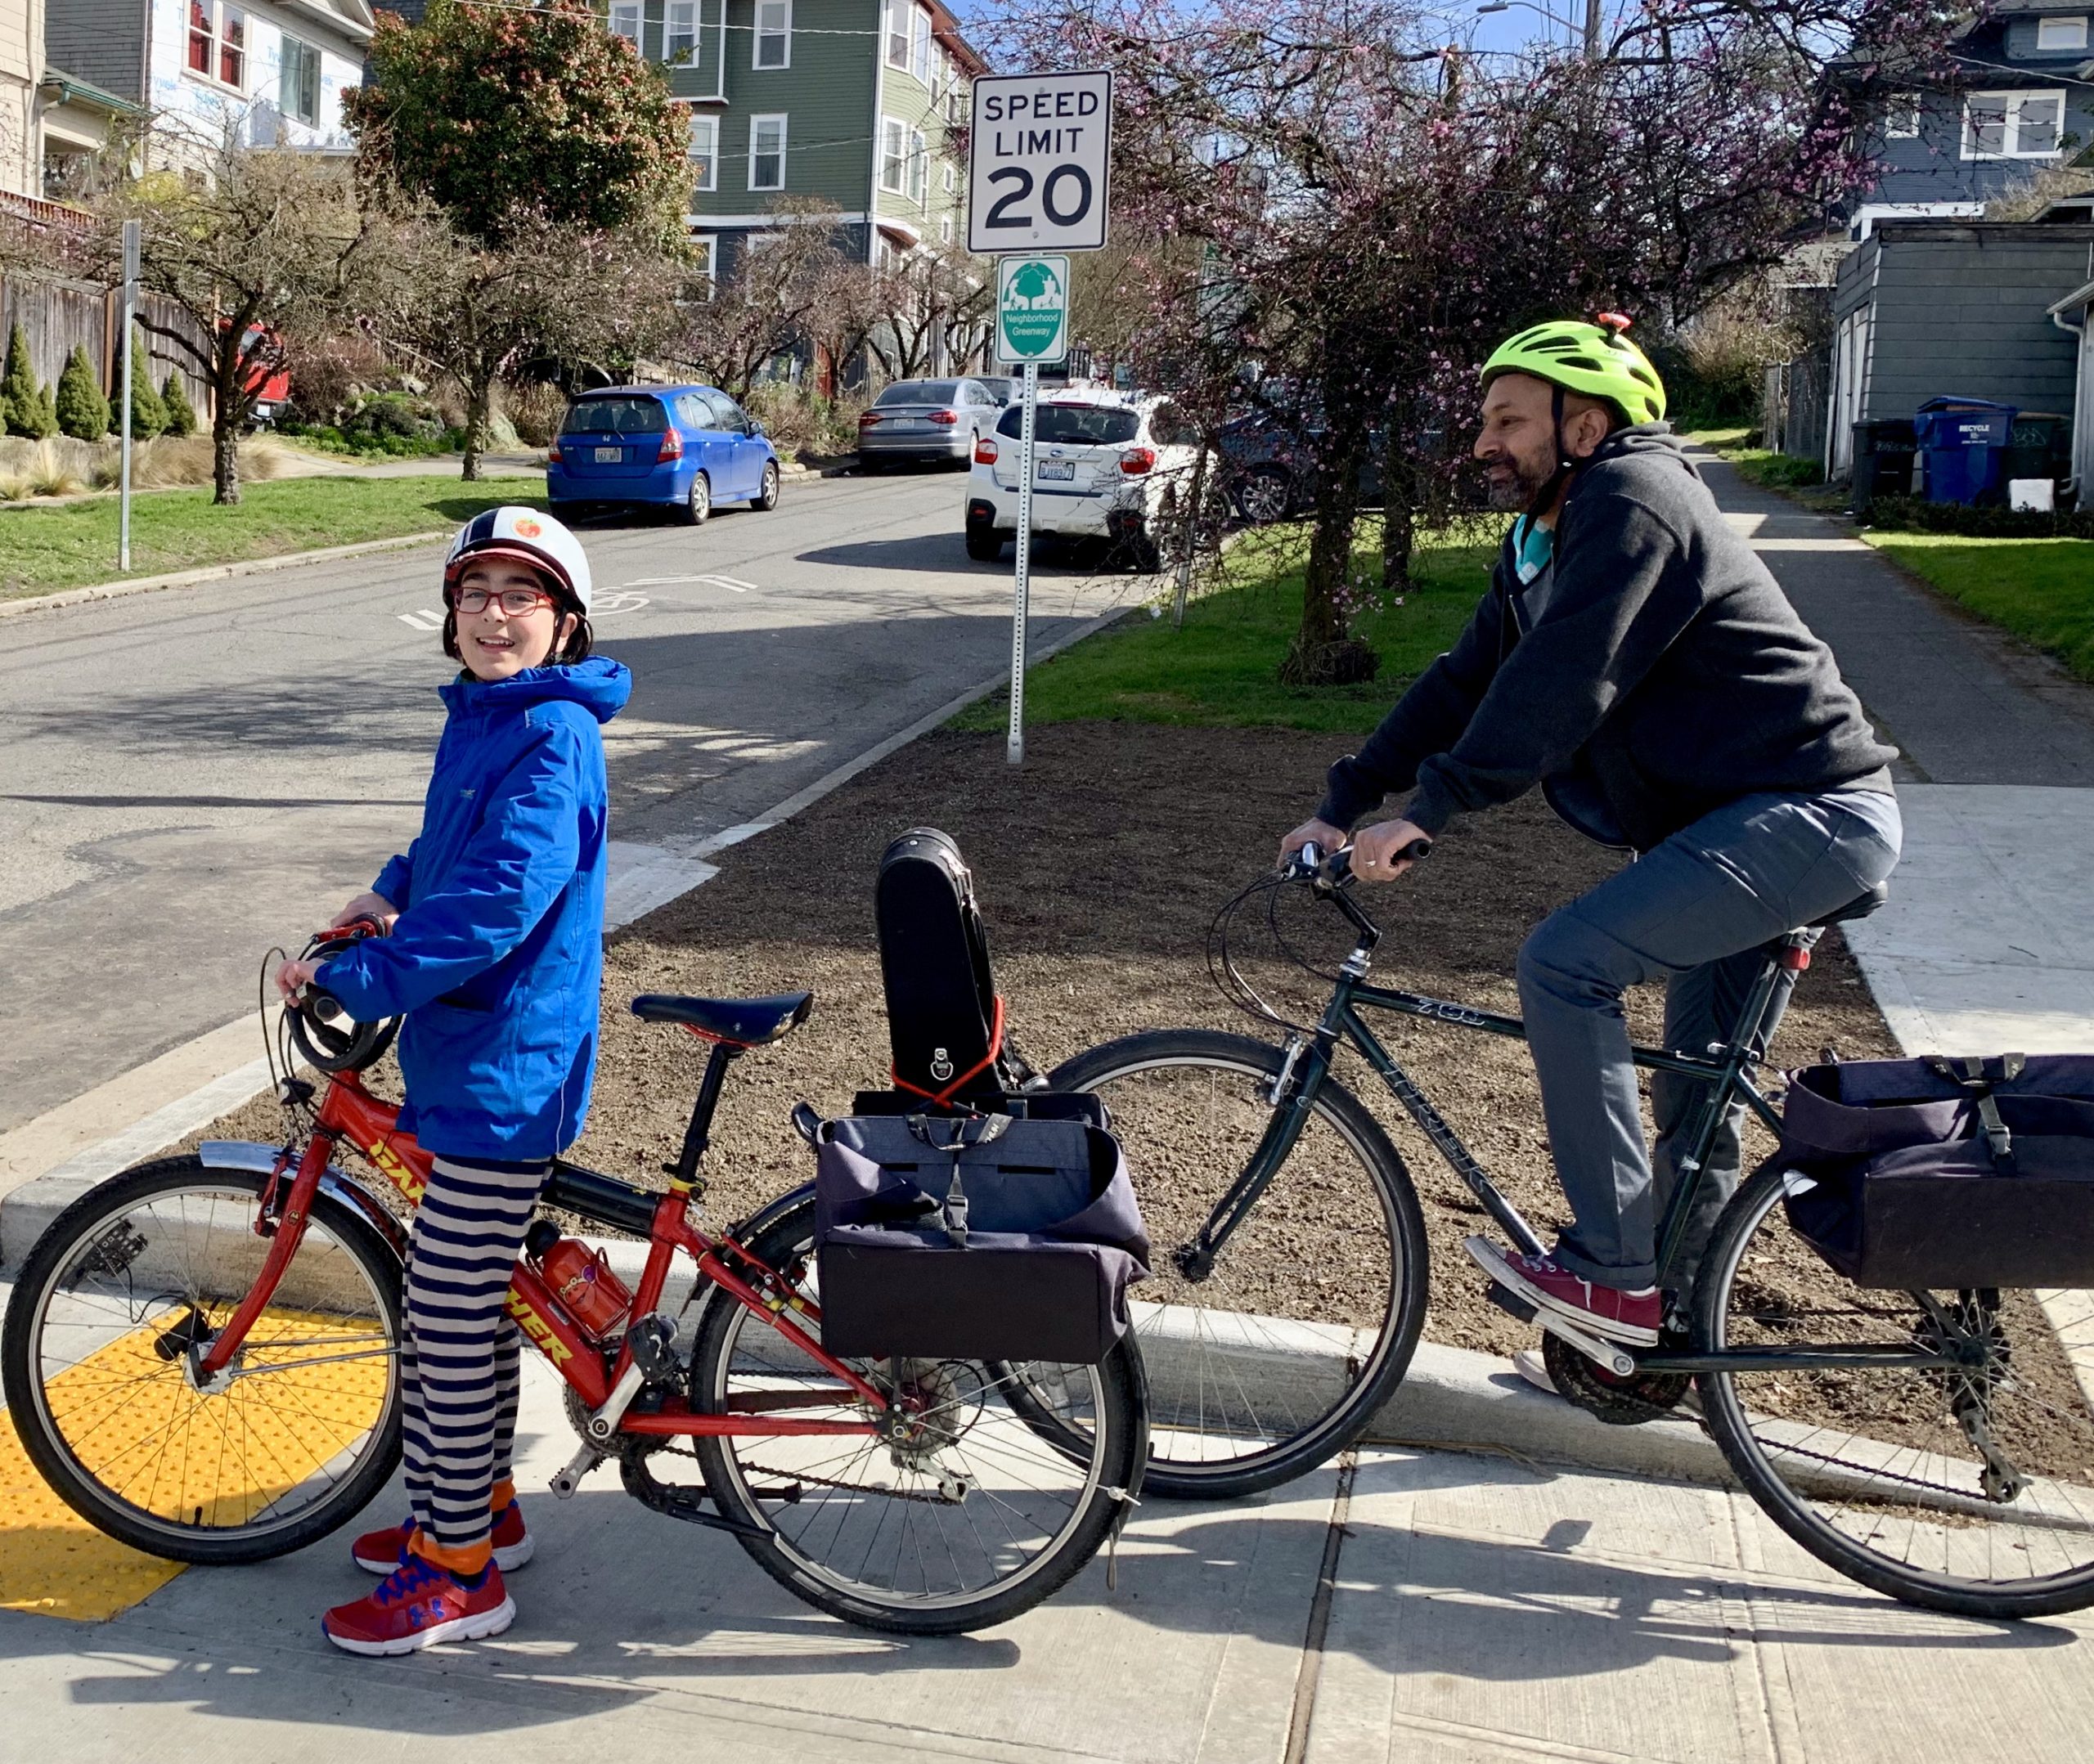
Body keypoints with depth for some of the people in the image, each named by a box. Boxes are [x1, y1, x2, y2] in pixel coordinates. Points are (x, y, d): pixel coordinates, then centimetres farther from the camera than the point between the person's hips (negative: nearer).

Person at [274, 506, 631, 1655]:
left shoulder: (550, 740, -18)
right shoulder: (481, 717, 11)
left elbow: (496, 904, -29)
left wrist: (351, 979, -27)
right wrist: (391, 890, 13)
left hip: (504, 1068, -10)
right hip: (462, 1049, 10)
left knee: (451, 1311, -2)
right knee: (467, 1295, 20)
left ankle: (460, 1573, 11)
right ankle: (481, 1504, 36)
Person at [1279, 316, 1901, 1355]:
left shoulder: (1632, 501, -16)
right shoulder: (1543, 542, 14)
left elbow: (1562, 687, -27)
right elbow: (1466, 682, 12)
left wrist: (1426, 811, -29)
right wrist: (1343, 803, 4)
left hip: (1808, 813, -11)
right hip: (1731, 817, 11)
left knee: (1563, 963, -21)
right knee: (1696, 1085, 15)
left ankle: (1613, 1274, -13)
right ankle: (1672, 1322, 28)